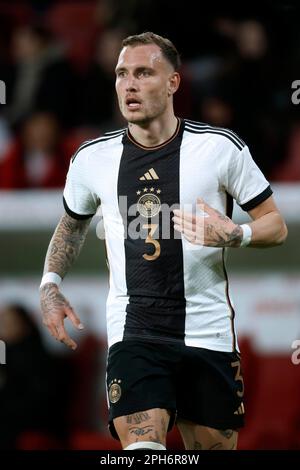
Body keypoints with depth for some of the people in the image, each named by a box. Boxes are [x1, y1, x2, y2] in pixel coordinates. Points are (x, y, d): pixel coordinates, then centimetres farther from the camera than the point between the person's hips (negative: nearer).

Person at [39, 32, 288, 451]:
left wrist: (235, 235, -17)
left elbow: (276, 226, 3)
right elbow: (73, 224, 24)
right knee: (142, 448, -22)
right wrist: (51, 284, 10)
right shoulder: (92, 159, 3)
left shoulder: (221, 147, -4)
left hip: (209, 334, 0)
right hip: (133, 334, 0)